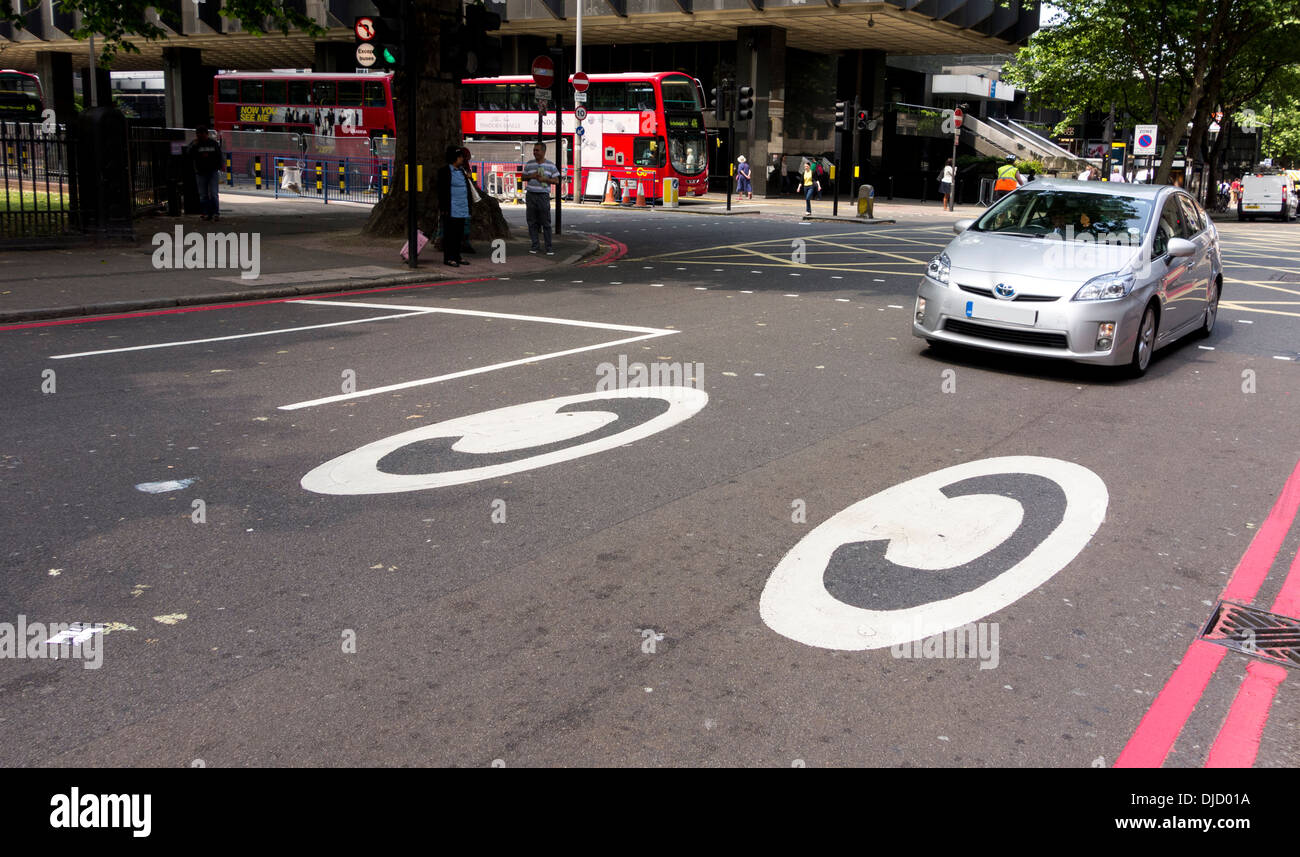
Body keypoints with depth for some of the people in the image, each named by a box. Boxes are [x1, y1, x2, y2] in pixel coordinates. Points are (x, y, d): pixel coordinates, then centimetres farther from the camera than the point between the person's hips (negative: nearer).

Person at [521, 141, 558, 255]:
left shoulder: (550, 165, 3)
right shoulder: (529, 164, 9)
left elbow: (557, 181, 3)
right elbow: (523, 177, 16)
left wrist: (544, 179, -12)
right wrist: (531, 176, -5)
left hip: (543, 195, -3)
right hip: (531, 195, 3)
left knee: (546, 223, -4)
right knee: (532, 222, 2)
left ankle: (549, 247, 1)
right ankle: (535, 246, 8)